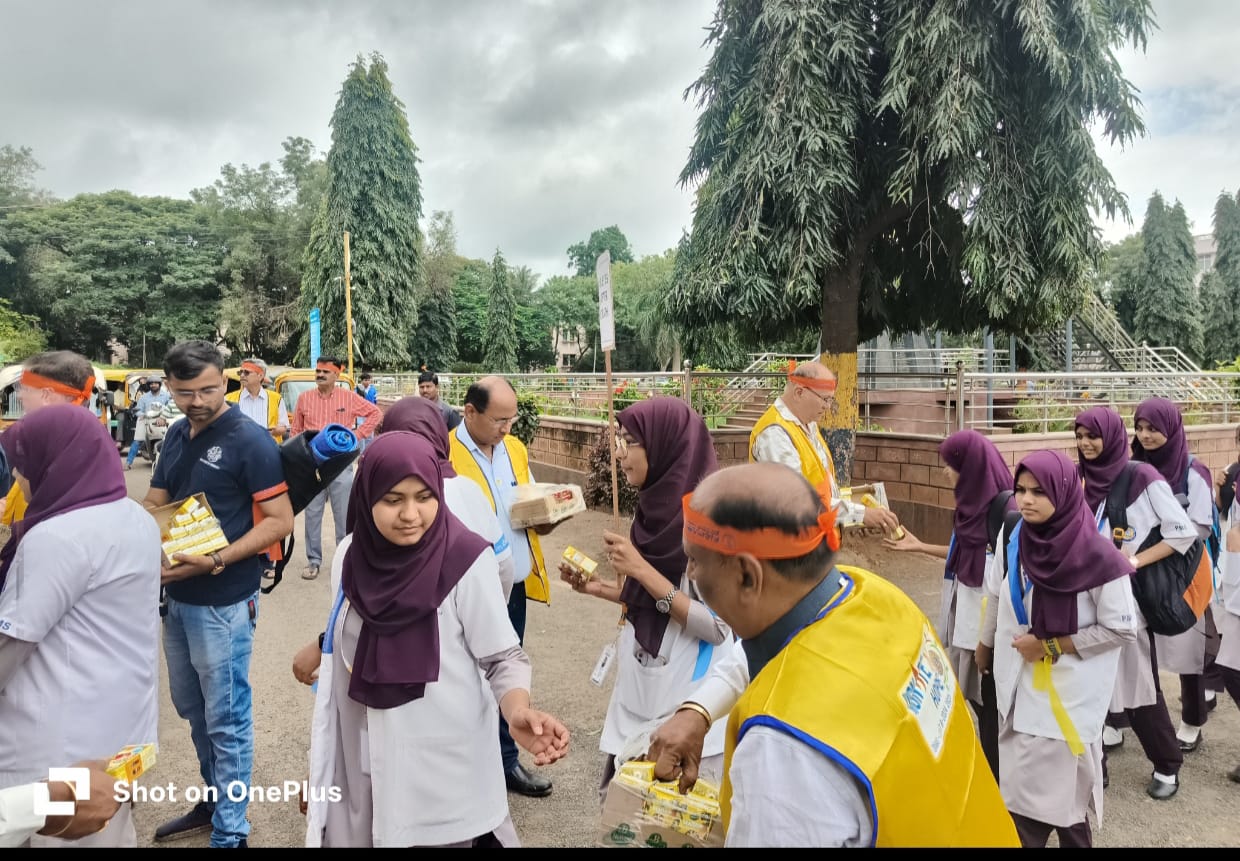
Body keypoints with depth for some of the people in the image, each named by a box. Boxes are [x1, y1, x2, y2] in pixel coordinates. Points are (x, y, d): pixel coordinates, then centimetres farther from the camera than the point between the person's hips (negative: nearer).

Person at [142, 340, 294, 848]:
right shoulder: (177, 436, 6)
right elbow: (154, 503, 14)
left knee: (226, 719, 4)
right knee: (193, 709, 20)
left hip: (223, 603, -7)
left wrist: (216, 561, -26)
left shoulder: (250, 440, -15)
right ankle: (213, 802, 39)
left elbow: (280, 521, -17)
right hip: (177, 597, 7)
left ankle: (230, 832, 18)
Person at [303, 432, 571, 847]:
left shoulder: (466, 560, -20)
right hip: (361, 757, 4)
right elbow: (341, 647, 8)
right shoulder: (350, 555, -4)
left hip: (443, 762, -4)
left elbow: (501, 656, -14)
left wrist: (519, 711, -34)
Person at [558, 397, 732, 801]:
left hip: (687, 702, -8)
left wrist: (641, 570, -22)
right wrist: (601, 589, 2)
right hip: (638, 692, 8)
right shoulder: (655, 506, 4)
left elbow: (717, 626, -21)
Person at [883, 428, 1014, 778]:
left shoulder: (1007, 508, -20)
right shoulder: (973, 502, 5)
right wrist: (919, 545, 17)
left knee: (990, 701, 5)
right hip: (966, 616, 8)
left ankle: (996, 782, 21)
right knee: (974, 695, 18)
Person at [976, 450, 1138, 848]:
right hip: (1018, 685, 5)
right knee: (1023, 789, 15)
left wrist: (1051, 647, -15)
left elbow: (1122, 628, -14)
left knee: (1060, 793, 4)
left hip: (1069, 693, -4)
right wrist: (985, 646, 19)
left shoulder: (1096, 556, -20)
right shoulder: (1012, 538, -5)